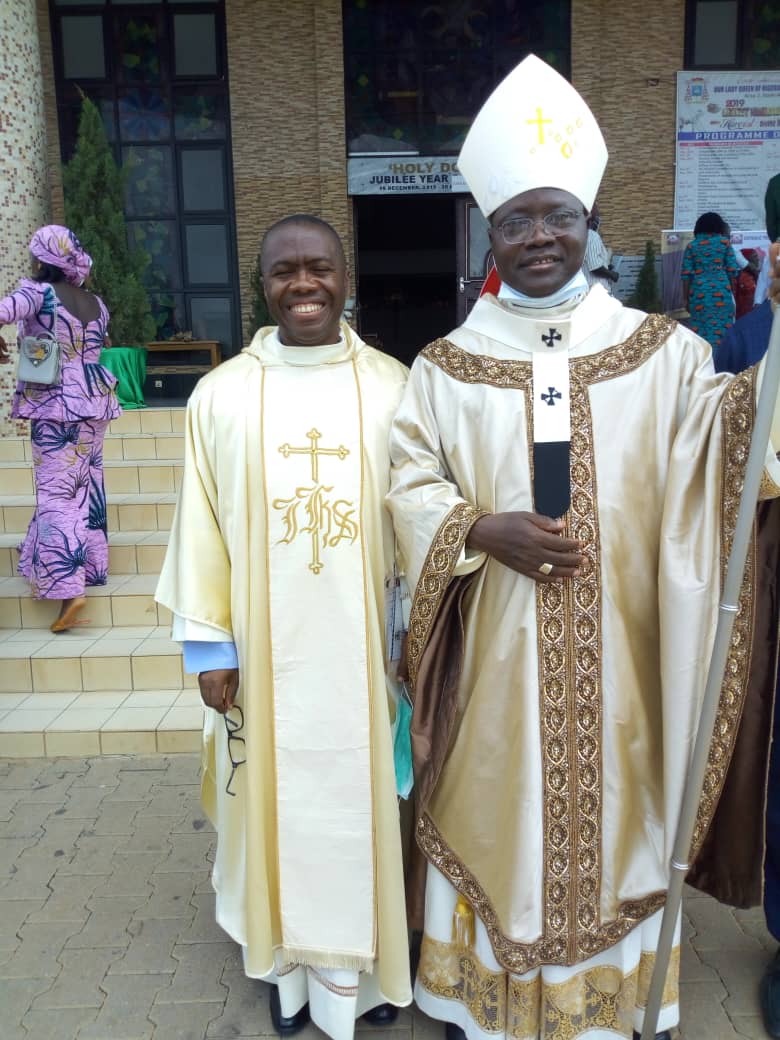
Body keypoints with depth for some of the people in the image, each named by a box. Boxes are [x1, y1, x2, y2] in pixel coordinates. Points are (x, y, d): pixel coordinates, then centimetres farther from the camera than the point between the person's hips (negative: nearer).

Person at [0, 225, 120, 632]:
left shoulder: (39, 292, -10)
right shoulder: (96, 303, 8)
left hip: (55, 405, -6)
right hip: (95, 402, 6)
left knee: (56, 492, -6)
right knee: (87, 487, 14)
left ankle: (68, 588, -13)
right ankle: (89, 567, 24)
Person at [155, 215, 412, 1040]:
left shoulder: (392, 386, -2)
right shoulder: (221, 393, -1)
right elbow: (201, 527, 0)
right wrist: (207, 642, -1)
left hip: (366, 640, 0)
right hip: (265, 647, 0)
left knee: (363, 798, 13)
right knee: (279, 802, 13)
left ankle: (367, 962, 36)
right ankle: (290, 963, 35)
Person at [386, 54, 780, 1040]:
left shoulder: (662, 349, 3)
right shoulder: (445, 365, 2)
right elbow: (410, 483, 0)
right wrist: (483, 531, -17)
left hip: (615, 655, 1)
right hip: (493, 655, 0)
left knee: (610, 811, 12)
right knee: (495, 811, 11)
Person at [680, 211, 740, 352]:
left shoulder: (691, 245, 5)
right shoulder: (724, 242, 4)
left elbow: (686, 274, 2)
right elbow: (732, 270, 2)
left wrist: (685, 298, 6)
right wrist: (733, 291, 11)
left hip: (699, 291, 1)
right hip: (721, 290, -1)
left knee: (700, 329, 5)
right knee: (721, 328, 2)